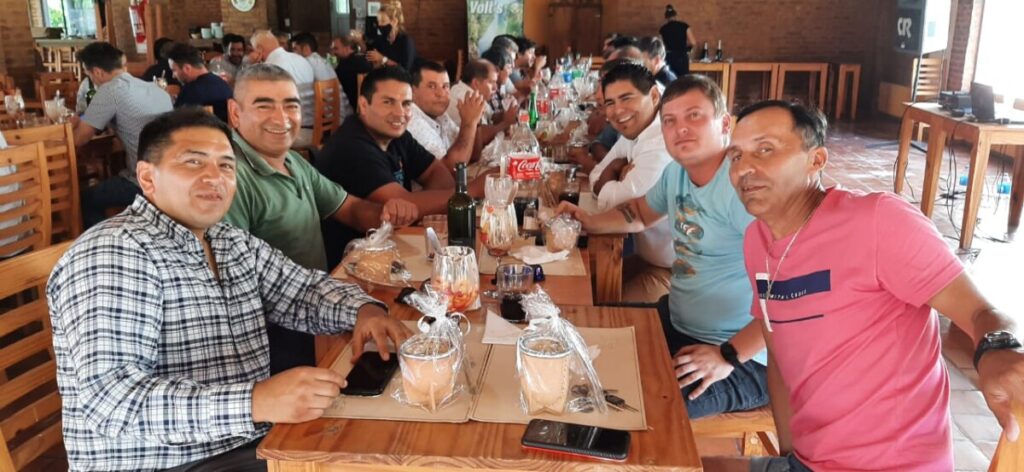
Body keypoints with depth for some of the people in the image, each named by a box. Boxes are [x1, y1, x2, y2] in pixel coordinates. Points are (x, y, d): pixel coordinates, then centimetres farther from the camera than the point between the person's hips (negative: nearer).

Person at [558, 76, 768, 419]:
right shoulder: (677, 171, 4)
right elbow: (641, 213, 26)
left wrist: (729, 355, -27)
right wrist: (589, 222, 7)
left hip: (743, 356, -8)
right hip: (677, 322, 9)